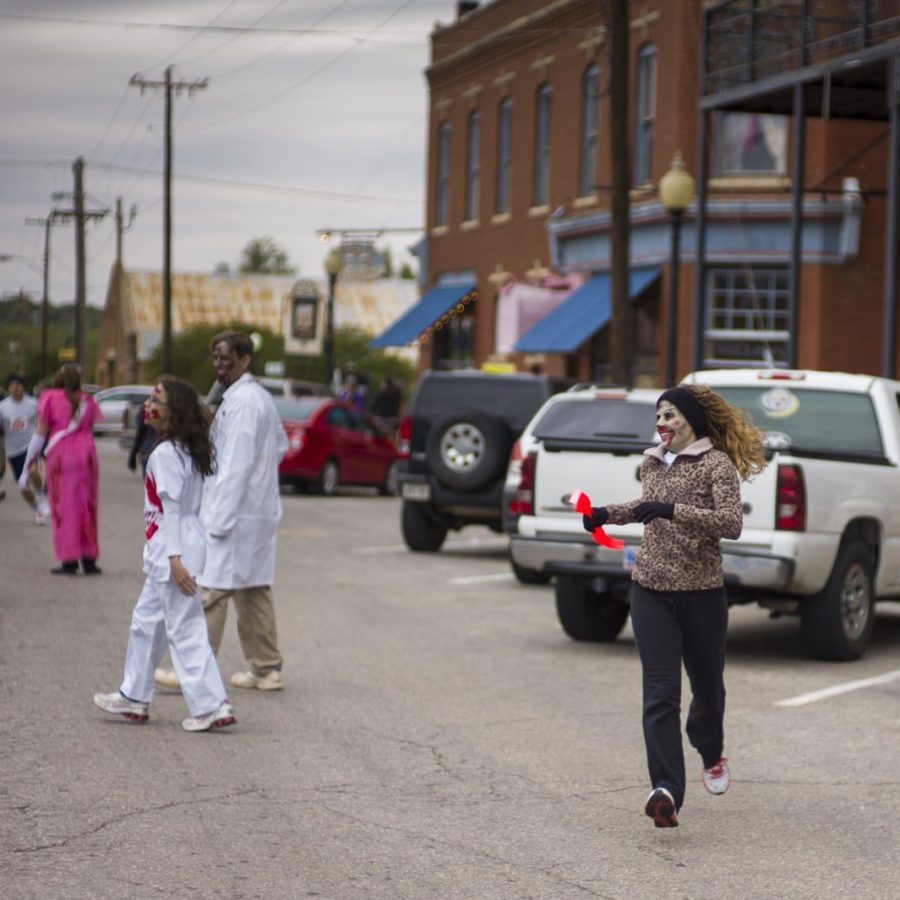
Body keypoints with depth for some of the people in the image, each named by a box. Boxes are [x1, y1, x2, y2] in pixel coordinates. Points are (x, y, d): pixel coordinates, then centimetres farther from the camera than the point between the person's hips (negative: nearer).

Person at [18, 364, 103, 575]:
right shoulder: (87, 400, 12)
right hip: (87, 454, 3)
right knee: (87, 506, 10)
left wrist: (27, 468, 2)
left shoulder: (50, 398, 0)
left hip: (60, 455, -3)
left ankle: (69, 561, -3)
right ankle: (89, 560, 9)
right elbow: (90, 428, 8)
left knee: (64, 507, 2)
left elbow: (39, 434, -1)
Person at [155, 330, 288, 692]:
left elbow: (237, 464, -21)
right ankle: (266, 669, 17)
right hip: (260, 510, 10)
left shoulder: (240, 403, -17)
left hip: (236, 511, -10)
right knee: (254, 589, 13)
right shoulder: (262, 397, 14)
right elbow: (281, 445, 27)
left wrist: (220, 519, -21)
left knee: (211, 589, -6)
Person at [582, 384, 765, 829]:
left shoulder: (717, 465, -9)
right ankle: (666, 791, -21)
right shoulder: (652, 463, 11)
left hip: (702, 594, -3)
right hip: (650, 591, 3)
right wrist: (606, 514, 19)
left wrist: (672, 510, -29)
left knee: (706, 687, 16)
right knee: (660, 695, -11)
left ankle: (711, 755, 47)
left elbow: (731, 523, -23)